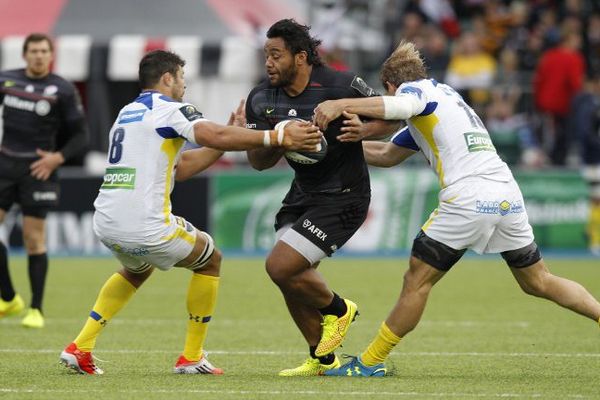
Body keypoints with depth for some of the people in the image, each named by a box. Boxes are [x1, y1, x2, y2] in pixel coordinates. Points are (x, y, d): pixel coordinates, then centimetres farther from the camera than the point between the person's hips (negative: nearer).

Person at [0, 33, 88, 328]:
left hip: (37, 169, -4)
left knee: (34, 238, -3)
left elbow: (81, 136, -1)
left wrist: (57, 158, -16)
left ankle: (36, 310, 7)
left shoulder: (62, 90, -4)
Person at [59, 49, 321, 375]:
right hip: (146, 225, -8)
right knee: (210, 260, 18)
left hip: (106, 225, 8)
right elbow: (216, 136, -23)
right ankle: (191, 358, 18)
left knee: (137, 269, 37)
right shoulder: (168, 109, -4)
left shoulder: (127, 114, 22)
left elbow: (179, 167, 24)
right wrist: (279, 137, -24)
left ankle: (80, 348, 23)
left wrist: (233, 135, 22)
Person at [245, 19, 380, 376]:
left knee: (280, 266, -15)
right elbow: (258, 161, -1)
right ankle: (323, 359, 26)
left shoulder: (340, 86, -19)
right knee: (290, 275, 8)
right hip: (303, 194, 7)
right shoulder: (261, 99, -3)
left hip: (343, 196, -7)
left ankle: (337, 309, 13)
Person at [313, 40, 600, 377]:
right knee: (539, 282, 19)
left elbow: (403, 106, -24)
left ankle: (371, 362, 5)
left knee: (417, 281, 1)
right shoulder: (445, 96, 30)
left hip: (468, 200, -8)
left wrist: (340, 105, -31)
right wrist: (358, 137, 14)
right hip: (510, 197, 8)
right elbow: (388, 155, 31)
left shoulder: (415, 88, 4)